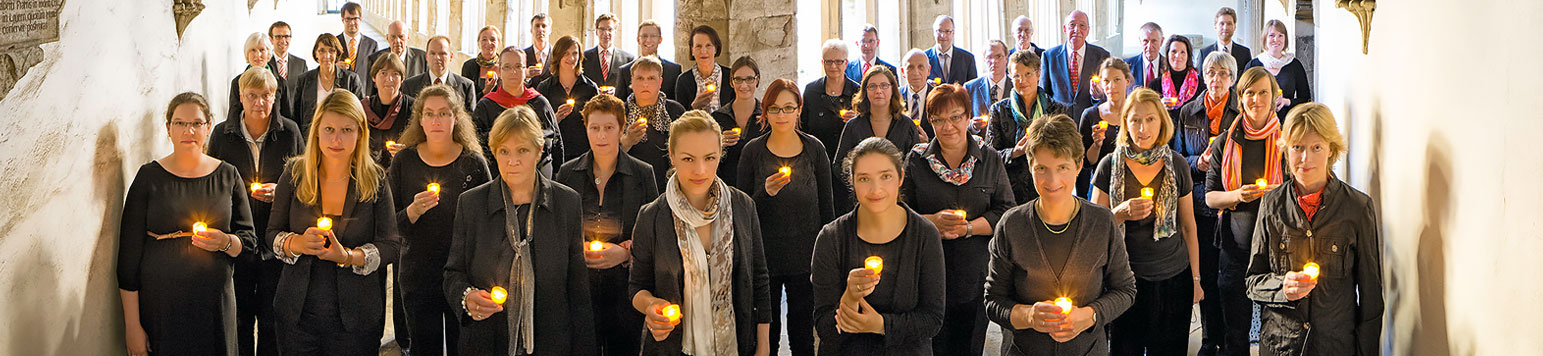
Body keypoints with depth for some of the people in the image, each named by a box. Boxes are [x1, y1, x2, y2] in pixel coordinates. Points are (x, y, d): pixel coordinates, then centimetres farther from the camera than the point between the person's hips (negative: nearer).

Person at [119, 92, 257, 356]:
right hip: (160, 306, -2)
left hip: (215, 304, 2)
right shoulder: (150, 177, -1)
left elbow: (249, 241, 9)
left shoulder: (227, 176, 5)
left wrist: (226, 242, -15)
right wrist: (132, 325, -5)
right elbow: (129, 252, -1)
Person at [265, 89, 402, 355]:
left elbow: (392, 246, -8)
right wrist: (296, 243, -19)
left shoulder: (375, 181, -3)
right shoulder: (295, 174, 1)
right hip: (298, 312, 1)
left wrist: (348, 257, -25)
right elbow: (271, 235, 4)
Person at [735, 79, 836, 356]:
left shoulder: (814, 149, 0)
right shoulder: (753, 151, -3)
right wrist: (766, 193, -21)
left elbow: (826, 205, 6)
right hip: (765, 257, -1)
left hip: (805, 256, 1)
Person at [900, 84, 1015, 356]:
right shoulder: (916, 160, 2)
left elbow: (1007, 212, -1)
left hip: (975, 279, 1)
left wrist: (968, 228, -15)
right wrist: (934, 222, -18)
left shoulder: (990, 161, 4)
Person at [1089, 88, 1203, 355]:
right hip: (1125, 278, -1)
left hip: (1173, 277, 1)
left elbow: (1188, 227, 9)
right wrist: (1122, 213, -18)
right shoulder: (1110, 165, -2)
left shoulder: (1177, 165, 3)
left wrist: (1195, 278, 8)